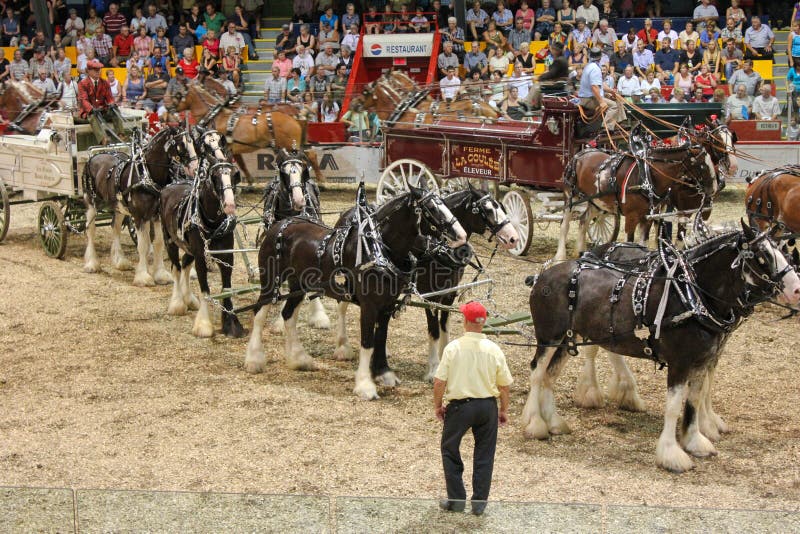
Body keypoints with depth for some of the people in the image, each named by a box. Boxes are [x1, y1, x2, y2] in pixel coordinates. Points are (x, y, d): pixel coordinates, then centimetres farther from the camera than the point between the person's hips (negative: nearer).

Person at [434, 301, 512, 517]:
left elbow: (439, 382, -11)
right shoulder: (493, 349, -6)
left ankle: (457, 499, 16)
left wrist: (438, 406, 4)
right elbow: (505, 385, 0)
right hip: (487, 406, 2)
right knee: (484, 455, 13)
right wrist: (504, 410, 14)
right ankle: (479, 502, 16)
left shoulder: (453, 347, -13)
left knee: (450, 450, 16)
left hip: (459, 406, -2)